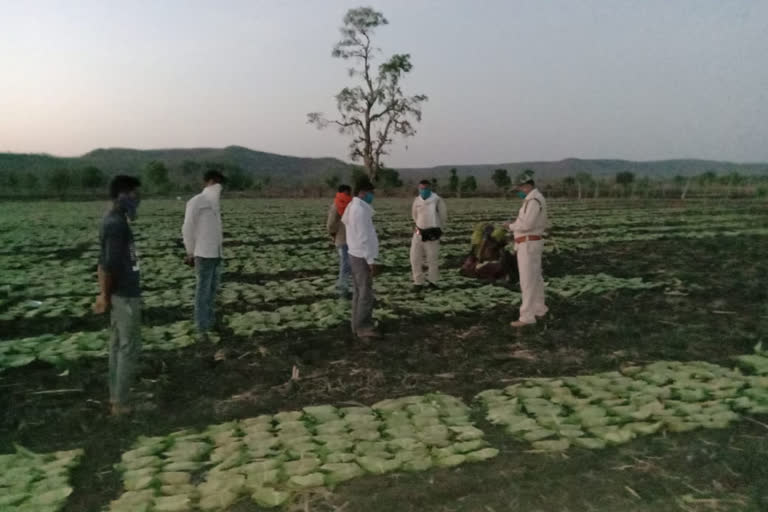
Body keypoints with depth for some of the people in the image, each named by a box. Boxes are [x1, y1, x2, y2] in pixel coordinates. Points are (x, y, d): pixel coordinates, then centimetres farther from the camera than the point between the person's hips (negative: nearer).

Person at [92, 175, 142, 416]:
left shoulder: (113, 221, 9)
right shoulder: (117, 224, -21)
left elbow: (106, 262, 11)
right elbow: (110, 265, -22)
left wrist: (105, 294, 11)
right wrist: (106, 295, -10)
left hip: (120, 293, 9)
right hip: (125, 295, -9)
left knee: (118, 345, 16)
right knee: (129, 348, 0)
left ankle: (115, 396, 27)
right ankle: (120, 403, 10)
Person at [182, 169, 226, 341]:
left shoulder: (214, 203, 13)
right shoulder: (196, 201, -9)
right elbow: (187, 228, -7)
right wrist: (190, 252, -5)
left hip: (216, 253, 7)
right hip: (204, 254, -7)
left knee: (212, 289, 15)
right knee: (203, 291, -4)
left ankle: (210, 321, 27)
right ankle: (202, 328, 2)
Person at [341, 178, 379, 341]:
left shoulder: (352, 207, 10)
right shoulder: (360, 209, -21)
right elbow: (363, 237, -23)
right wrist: (371, 260, -21)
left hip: (356, 255, 10)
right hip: (362, 257, -10)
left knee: (358, 292, 14)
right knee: (366, 294, -5)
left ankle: (358, 326, 21)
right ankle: (363, 327, -1)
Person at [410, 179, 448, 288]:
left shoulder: (437, 200, -9)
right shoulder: (417, 200, 6)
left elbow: (443, 217, 1)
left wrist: (438, 230, 6)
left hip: (432, 233, -5)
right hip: (419, 233, 5)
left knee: (432, 258, 2)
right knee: (415, 258, 3)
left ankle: (432, 281, 17)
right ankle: (418, 282, 14)